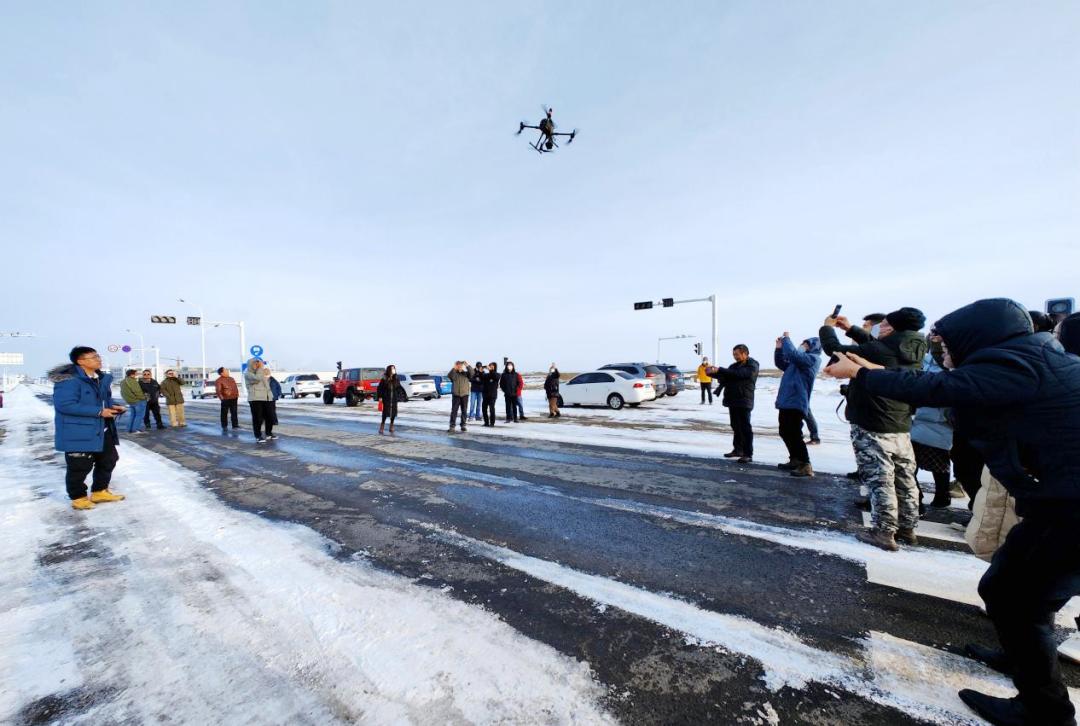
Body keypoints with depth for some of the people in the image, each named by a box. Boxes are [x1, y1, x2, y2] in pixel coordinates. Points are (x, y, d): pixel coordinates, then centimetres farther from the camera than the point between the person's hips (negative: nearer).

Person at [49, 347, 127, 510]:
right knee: (80, 466, 4)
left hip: (102, 429, 9)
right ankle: (78, 498, 22)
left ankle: (100, 492, 33)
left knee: (108, 460, 17)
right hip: (78, 432, -8)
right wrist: (99, 411, -26)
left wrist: (113, 406, -1)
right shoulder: (69, 380, -20)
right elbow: (65, 405, -26)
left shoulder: (103, 378, 9)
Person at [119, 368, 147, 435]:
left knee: (132, 415, 17)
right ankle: (135, 430, -4)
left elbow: (122, 392, 19)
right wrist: (143, 397, -8)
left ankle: (129, 429, 19)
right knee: (139, 415, -2)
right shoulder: (132, 381, -18)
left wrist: (127, 399, 23)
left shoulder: (123, 382, 12)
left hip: (129, 401, 9)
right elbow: (137, 391, -22)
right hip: (138, 401, -9)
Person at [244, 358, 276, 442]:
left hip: (267, 398, 6)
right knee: (257, 418, -5)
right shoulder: (247, 373, -3)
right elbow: (257, 378, -22)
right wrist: (261, 368, -12)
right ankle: (258, 436, 4)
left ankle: (269, 433, 24)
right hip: (255, 398, -6)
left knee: (270, 416, 8)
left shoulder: (261, 372, 19)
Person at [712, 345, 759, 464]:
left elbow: (738, 374, -24)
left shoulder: (752, 365, -8)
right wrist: (713, 373, -10)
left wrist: (719, 370, -27)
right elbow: (724, 376, 12)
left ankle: (748, 454, -2)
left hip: (744, 402, -8)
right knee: (735, 426, 14)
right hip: (733, 400, 8)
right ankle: (738, 449, 24)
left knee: (745, 428, -6)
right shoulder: (735, 365, 15)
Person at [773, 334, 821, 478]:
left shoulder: (812, 358, -8)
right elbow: (781, 363, 27)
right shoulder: (798, 361, 19)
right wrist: (779, 348, 14)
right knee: (785, 433, 16)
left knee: (794, 435, -10)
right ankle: (795, 460, 26)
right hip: (786, 402, 10)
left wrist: (786, 339, -8)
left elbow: (792, 353, -24)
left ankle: (805, 465, -4)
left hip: (796, 403, -10)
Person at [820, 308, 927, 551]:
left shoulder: (877, 352, -21)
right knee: (905, 480, 16)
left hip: (872, 428, -8)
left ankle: (884, 533, 6)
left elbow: (835, 349, -14)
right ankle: (907, 529, 30)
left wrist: (827, 327, 4)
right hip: (901, 429, 8)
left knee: (880, 481, -1)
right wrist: (850, 328, 20)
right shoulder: (913, 353, 2)